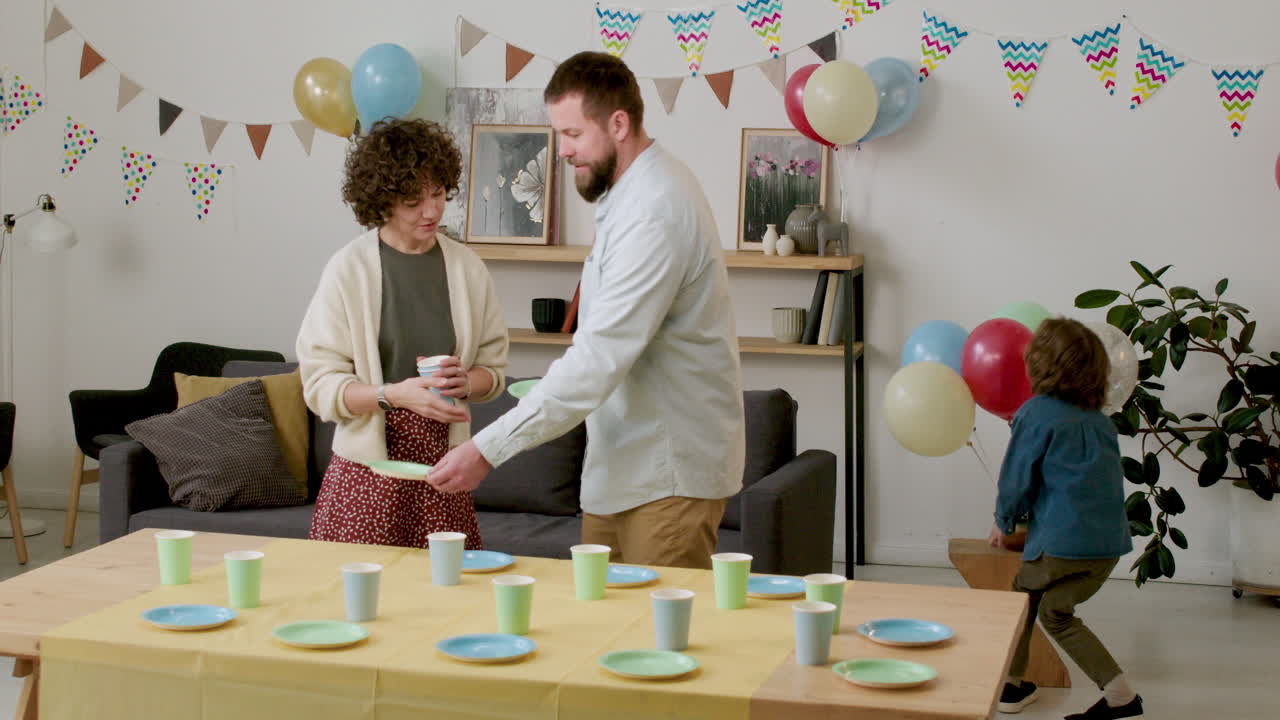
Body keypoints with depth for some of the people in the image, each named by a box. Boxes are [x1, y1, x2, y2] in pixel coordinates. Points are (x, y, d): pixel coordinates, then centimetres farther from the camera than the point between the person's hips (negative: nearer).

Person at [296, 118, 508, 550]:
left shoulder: (466, 268, 7)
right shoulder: (349, 268, -3)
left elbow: (494, 367, 14)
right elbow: (321, 384, -6)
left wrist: (466, 381, -7)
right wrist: (395, 394, -19)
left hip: (442, 466, 3)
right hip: (367, 470, -2)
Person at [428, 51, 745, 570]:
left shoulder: (655, 211, -22)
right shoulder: (631, 192, 12)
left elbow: (600, 357, -28)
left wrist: (488, 449, -28)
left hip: (669, 470, -10)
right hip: (622, 466, 10)